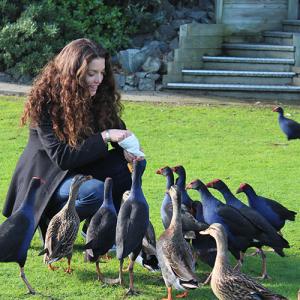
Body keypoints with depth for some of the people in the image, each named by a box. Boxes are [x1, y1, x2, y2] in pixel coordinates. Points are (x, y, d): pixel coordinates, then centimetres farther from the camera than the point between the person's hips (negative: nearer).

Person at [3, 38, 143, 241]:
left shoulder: (99, 95, -3)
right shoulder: (45, 100, -22)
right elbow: (61, 157, -26)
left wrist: (127, 149, -21)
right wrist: (104, 137, -32)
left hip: (80, 170, 6)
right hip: (47, 177, -6)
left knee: (127, 166, -19)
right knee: (96, 191, -33)